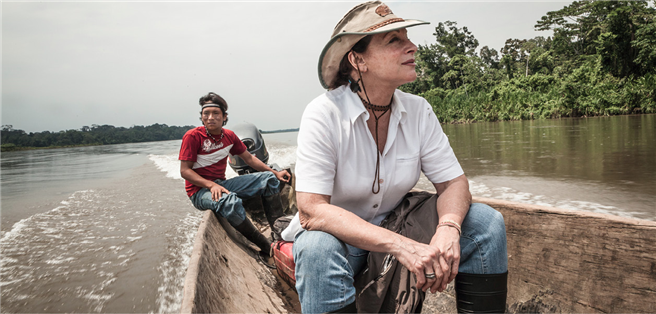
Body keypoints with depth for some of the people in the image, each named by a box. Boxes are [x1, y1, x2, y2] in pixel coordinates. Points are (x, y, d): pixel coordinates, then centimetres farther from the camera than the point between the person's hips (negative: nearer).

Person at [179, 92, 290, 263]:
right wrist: (211, 185, -28)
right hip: (200, 190, -7)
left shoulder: (229, 136, 4)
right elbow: (185, 171, -14)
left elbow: (249, 158, 12)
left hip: (222, 184, 7)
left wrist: (275, 173, 3)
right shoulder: (193, 136, -13)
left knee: (269, 179, -2)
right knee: (231, 202, -40)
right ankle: (268, 249, -26)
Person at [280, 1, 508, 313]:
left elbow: (453, 182, -5)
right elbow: (312, 211, -29)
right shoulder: (323, 114, -22)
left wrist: (449, 229, -28)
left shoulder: (418, 110, -7)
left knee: (487, 221, -11)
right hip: (338, 235, -4)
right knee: (319, 247, -38)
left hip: (395, 227, 5)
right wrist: (401, 246, -37)